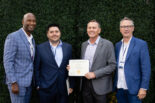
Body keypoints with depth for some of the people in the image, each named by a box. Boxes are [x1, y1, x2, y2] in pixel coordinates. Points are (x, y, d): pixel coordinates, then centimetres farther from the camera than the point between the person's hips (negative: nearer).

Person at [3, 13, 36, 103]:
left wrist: (32, 80, 13)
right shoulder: (13, 37, -13)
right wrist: (13, 83, -20)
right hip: (17, 82, -7)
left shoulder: (32, 39, 12)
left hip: (28, 82, 8)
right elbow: (8, 62, -16)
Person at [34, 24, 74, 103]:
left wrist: (71, 85, 8)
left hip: (63, 89, 2)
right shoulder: (40, 48, 0)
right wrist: (38, 84, -1)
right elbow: (36, 68, 3)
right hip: (46, 89, -2)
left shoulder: (68, 47, 6)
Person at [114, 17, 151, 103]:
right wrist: (115, 85, 5)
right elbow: (116, 66, 13)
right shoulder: (118, 45, 12)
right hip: (119, 88, 5)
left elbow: (146, 68, -8)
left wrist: (143, 88, -13)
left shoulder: (141, 44, -5)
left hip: (133, 88, -5)